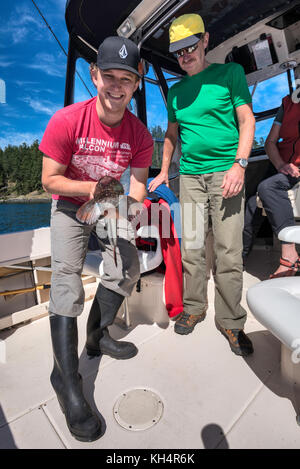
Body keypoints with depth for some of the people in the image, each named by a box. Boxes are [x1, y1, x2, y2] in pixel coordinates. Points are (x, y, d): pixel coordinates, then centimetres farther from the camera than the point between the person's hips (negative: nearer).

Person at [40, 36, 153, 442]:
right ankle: (66, 379, -8)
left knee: (128, 267, -7)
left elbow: (138, 185, -9)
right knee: (67, 278, -19)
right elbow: (49, 180, -16)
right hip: (70, 204, -3)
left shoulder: (139, 134, -11)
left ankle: (98, 335, 17)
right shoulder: (66, 121, -20)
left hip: (112, 206, 4)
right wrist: (91, 188, -31)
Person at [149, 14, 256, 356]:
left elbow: (247, 120, 1)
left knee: (229, 252, -6)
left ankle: (230, 321, 10)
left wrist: (240, 164, -13)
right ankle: (194, 308, 20)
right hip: (190, 175, 4)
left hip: (225, 171, -3)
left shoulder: (230, 73, 8)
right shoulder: (176, 91, 19)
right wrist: (164, 172, 19)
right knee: (191, 248, 3)